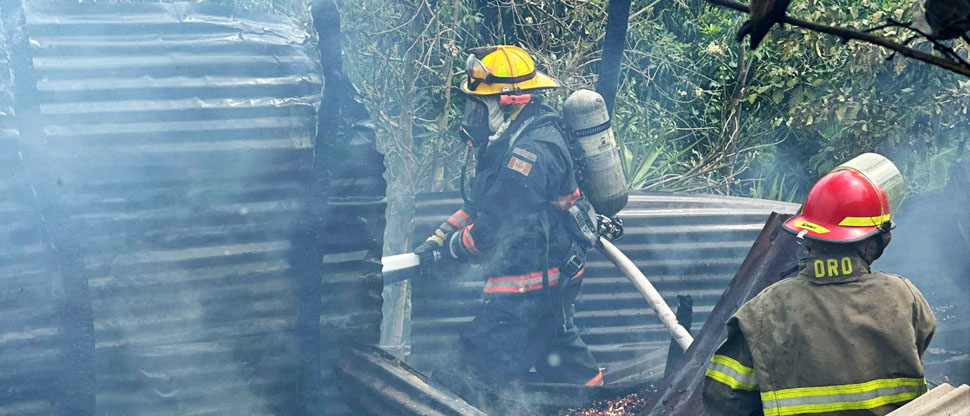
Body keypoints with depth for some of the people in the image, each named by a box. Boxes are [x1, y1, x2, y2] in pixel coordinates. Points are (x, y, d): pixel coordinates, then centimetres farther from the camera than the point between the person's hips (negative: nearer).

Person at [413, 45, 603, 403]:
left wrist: (449, 249, -9)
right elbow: (480, 203, 14)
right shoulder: (511, 139, 7)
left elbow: (496, 226, -25)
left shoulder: (532, 152, -27)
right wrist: (438, 238, 4)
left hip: (531, 284, -10)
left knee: (483, 363, -4)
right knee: (558, 349, 23)